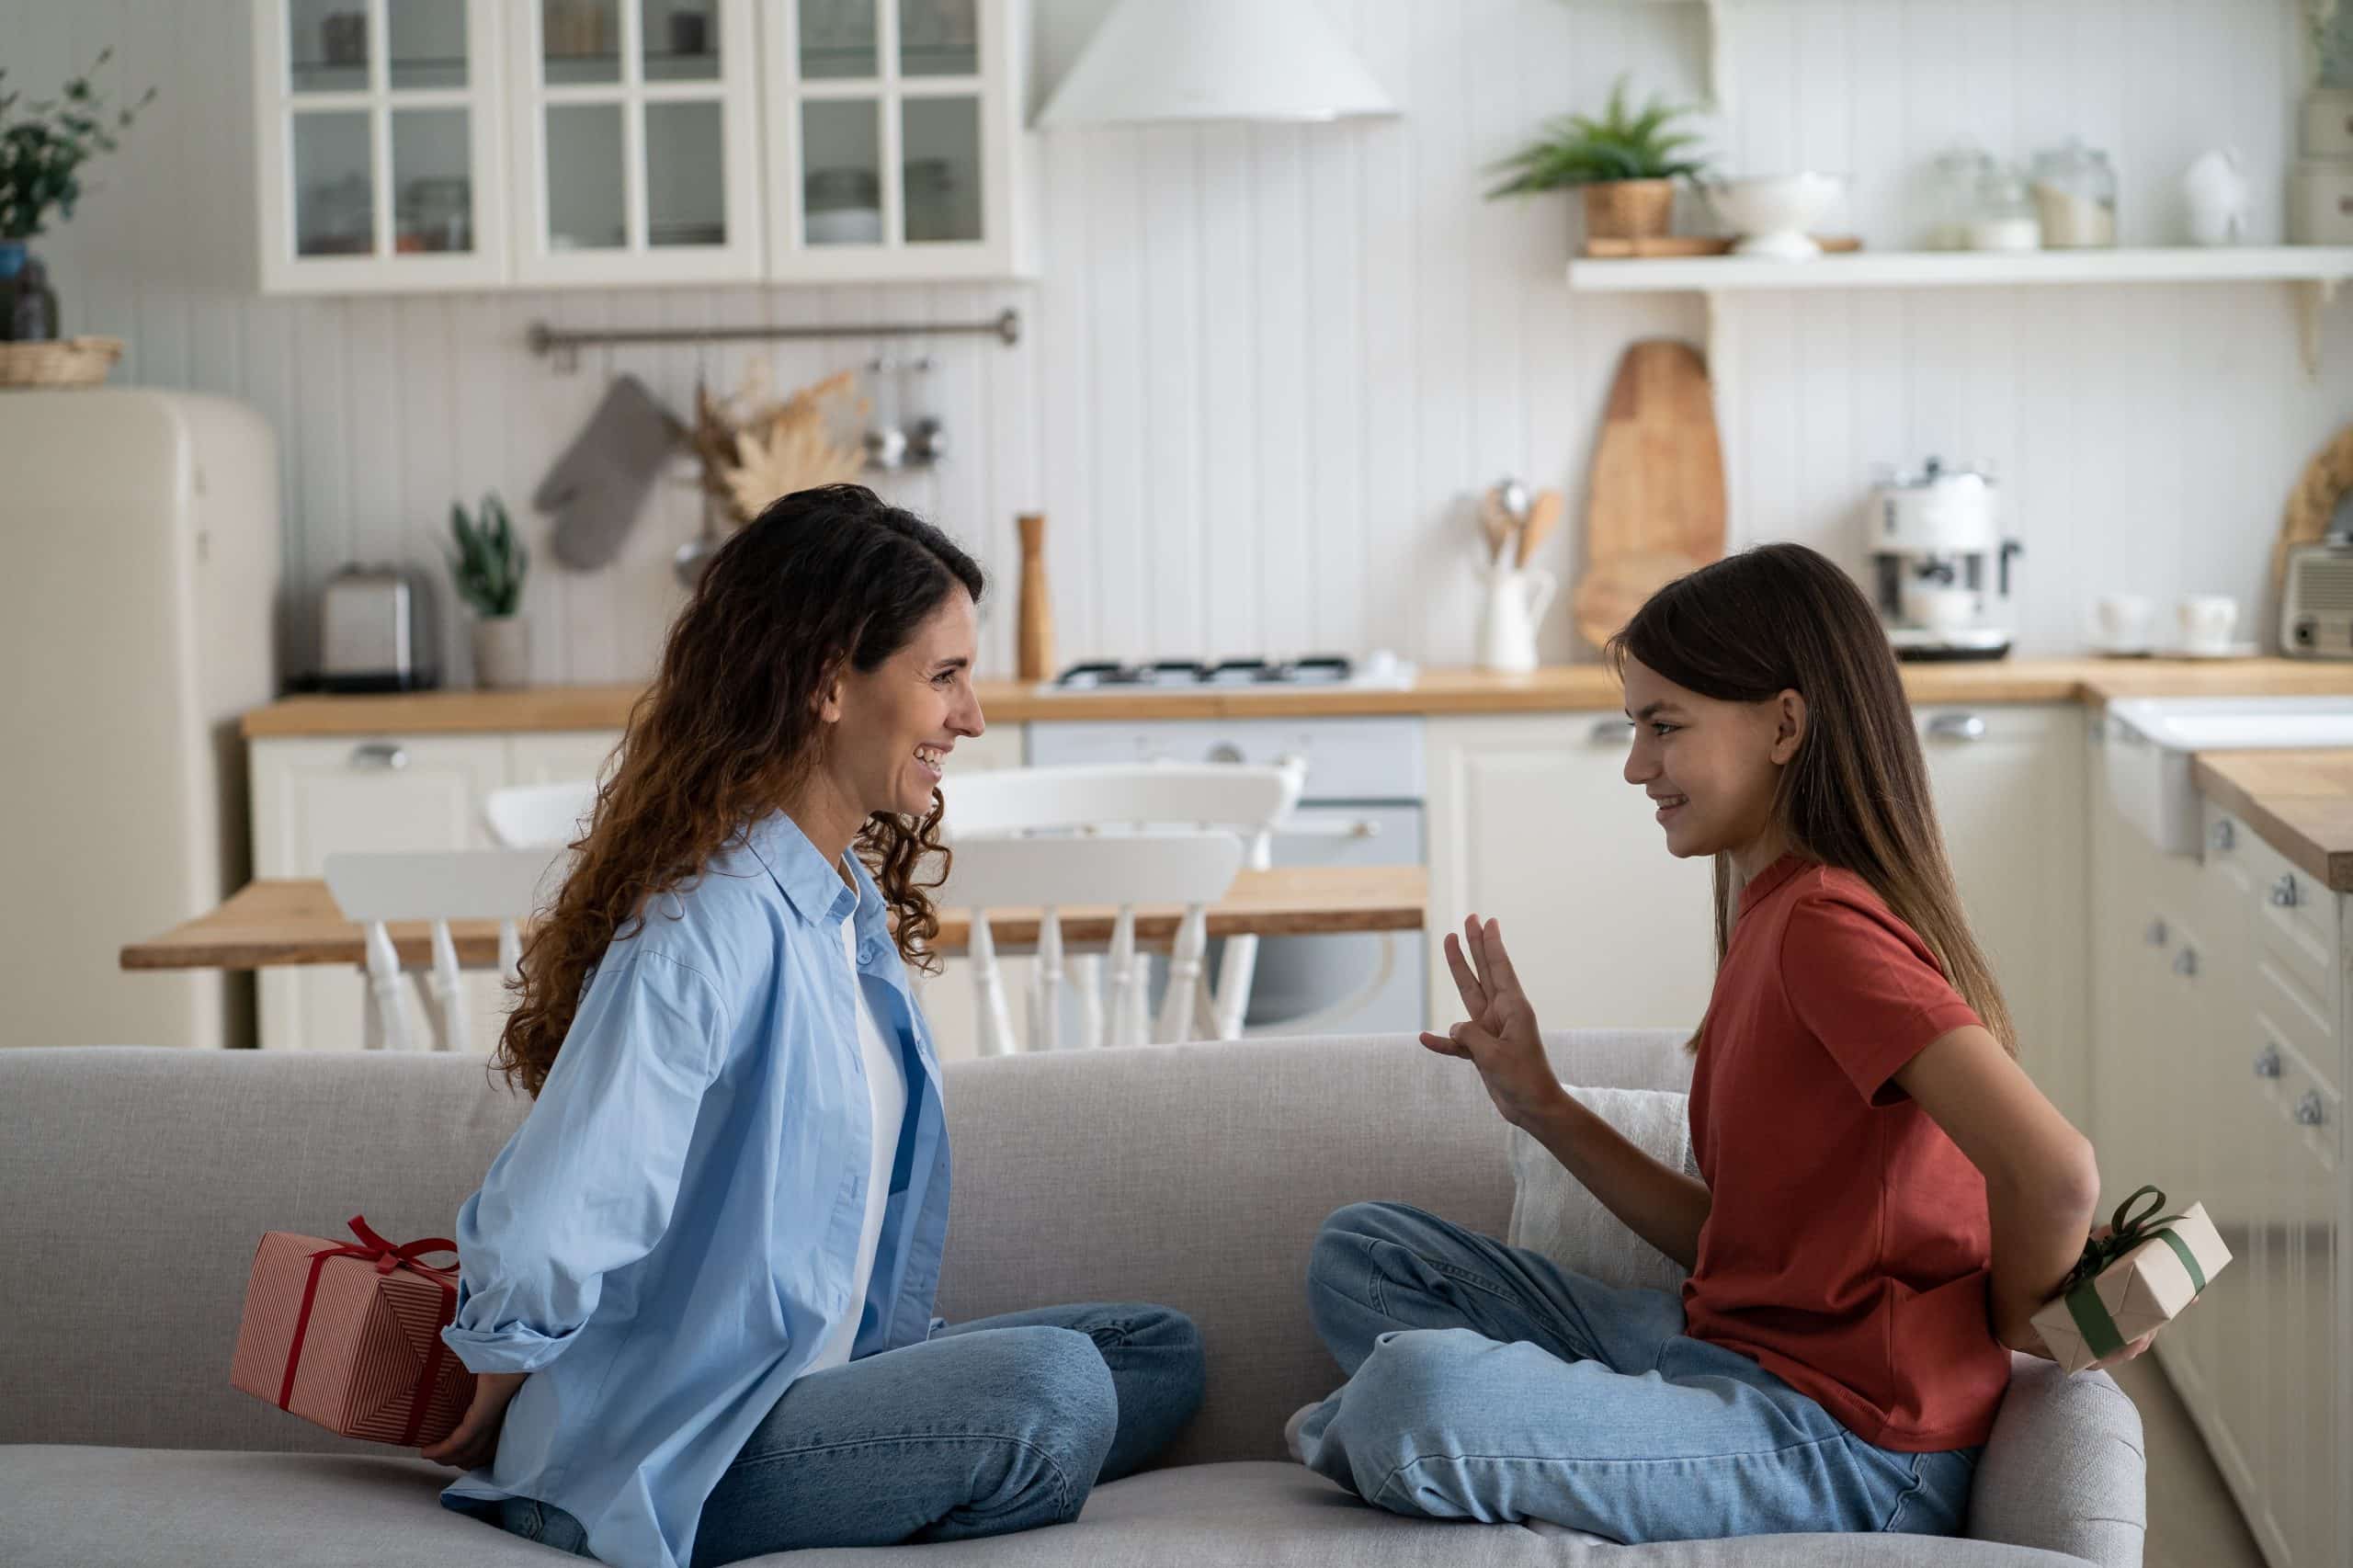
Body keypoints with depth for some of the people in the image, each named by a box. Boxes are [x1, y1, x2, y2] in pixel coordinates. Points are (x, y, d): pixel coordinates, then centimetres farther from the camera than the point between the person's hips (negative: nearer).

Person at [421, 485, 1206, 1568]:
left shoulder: (849, 900, 7)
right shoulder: (708, 927, -23)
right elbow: (535, 1252, -27)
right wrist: (496, 1421, -8)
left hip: (818, 1380, 9)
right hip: (669, 1459, -9)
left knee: (1160, 1354, 6)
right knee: (1049, 1381, -26)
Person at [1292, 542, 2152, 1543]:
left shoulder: (1827, 927, -19)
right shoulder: (1768, 916, 12)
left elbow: (2056, 1174, -32)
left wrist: (2011, 1323, -11)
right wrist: (1540, 1106, 8)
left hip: (1854, 1443, -10)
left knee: (1414, 1393, -30)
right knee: (1360, 1254, 15)